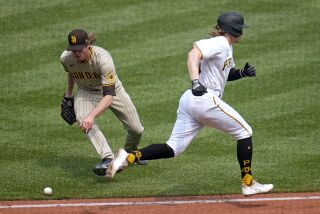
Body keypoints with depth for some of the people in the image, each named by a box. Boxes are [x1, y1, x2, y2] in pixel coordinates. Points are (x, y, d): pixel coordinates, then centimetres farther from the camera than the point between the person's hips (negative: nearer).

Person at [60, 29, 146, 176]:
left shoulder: (103, 58, -38)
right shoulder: (65, 58, -23)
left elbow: (109, 96, -45)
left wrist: (92, 116, -57)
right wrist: (68, 94, 17)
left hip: (112, 90, -2)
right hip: (86, 92, 2)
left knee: (136, 130, 2)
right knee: (82, 119, -33)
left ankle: (131, 152, 39)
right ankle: (108, 159, -38)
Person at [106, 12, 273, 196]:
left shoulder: (227, 47, 22)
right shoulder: (220, 43, -8)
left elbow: (226, 73, 35)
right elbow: (194, 54, -24)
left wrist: (242, 73, 14)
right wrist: (196, 81, -37)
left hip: (190, 99, 10)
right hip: (205, 99, -10)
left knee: (174, 149, 4)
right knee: (244, 132, 3)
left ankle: (128, 158, -10)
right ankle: (248, 184, 6)